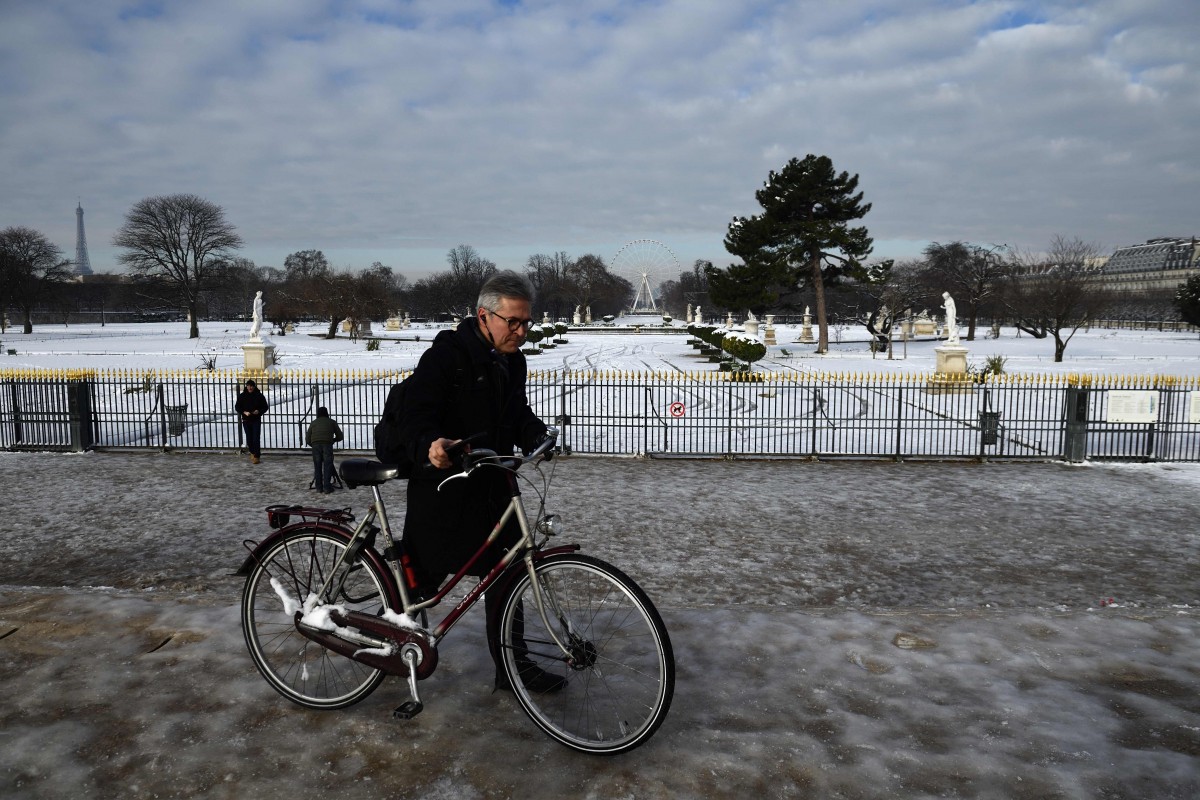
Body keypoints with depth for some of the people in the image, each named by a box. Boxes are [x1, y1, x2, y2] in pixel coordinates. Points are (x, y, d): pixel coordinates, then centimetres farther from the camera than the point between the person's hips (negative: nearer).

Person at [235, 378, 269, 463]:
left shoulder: (259, 396, -2)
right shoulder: (242, 396, 1)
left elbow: (265, 407, 4)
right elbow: (237, 407, 4)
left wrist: (259, 411, -16)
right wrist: (244, 412, -13)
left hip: (256, 420, -2)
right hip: (246, 420, 2)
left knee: (256, 438, -8)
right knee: (249, 438, 10)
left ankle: (257, 456, -6)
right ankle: (252, 453, 30)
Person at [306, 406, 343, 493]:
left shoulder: (313, 423, 27)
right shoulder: (332, 422, 24)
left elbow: (307, 440, 21)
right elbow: (340, 437, 24)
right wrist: (333, 440, 43)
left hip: (315, 444, 2)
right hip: (327, 444, -2)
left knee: (317, 466, 12)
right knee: (327, 466, 2)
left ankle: (319, 487, 11)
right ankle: (327, 487, -3)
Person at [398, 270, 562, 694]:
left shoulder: (512, 361, 9)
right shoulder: (446, 355, -15)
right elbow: (415, 419, -22)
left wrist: (538, 436, -3)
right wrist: (431, 445, -43)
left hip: (493, 488, 7)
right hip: (444, 490, -6)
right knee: (423, 578, 9)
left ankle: (511, 666, 22)